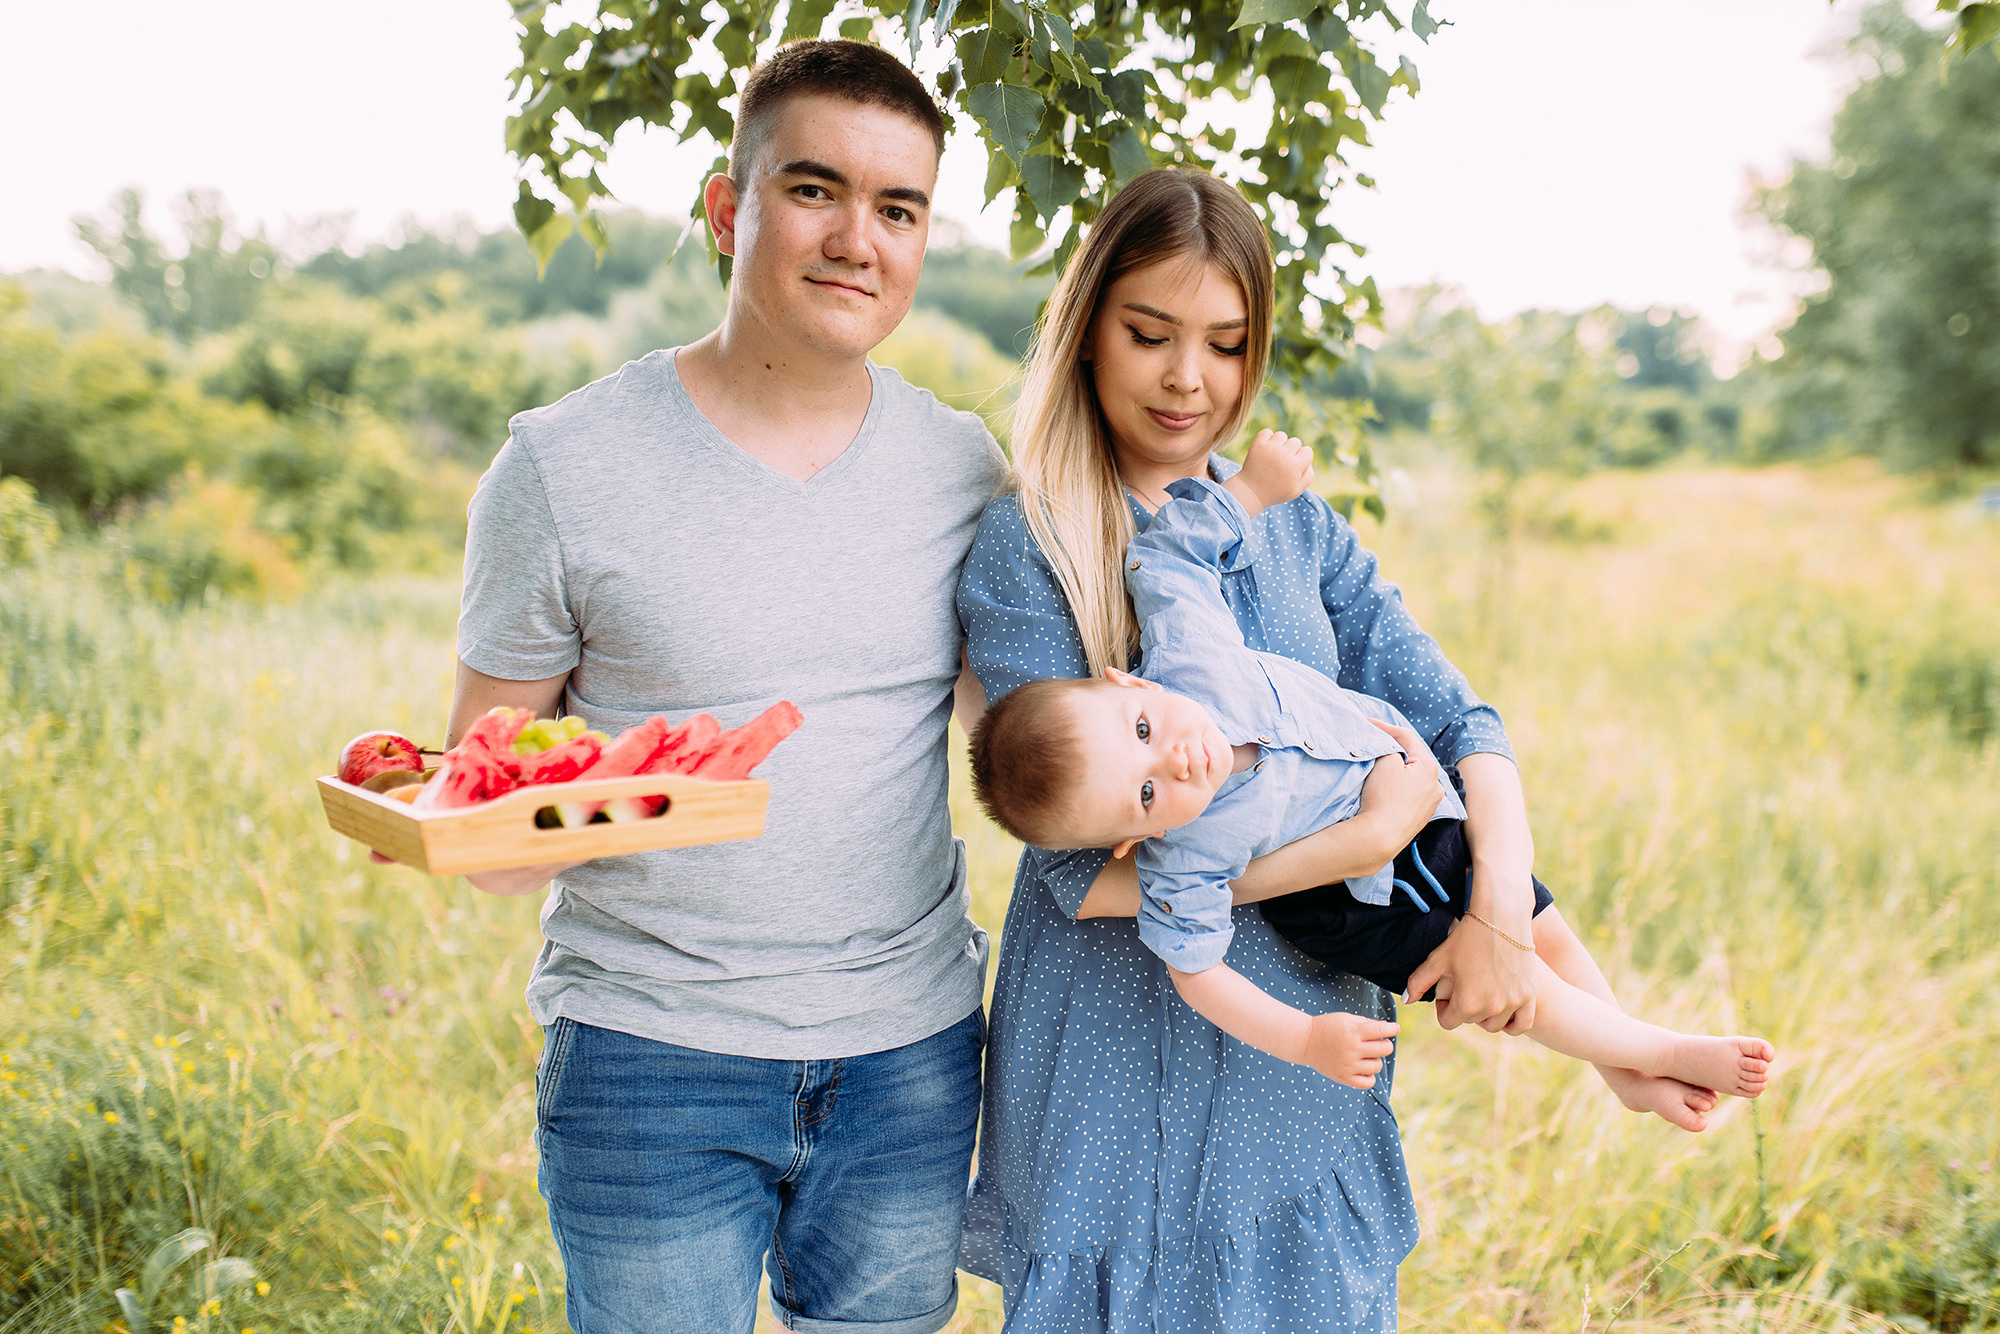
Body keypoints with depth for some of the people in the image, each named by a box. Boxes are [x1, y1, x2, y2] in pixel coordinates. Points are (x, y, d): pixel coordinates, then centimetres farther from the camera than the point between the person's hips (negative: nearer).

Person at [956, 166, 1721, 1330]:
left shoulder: (1298, 528, 5)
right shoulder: (1028, 549, -12)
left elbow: (1460, 724, -1)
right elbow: (1086, 870, -18)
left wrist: (1502, 918, -20)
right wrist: (1369, 838, -22)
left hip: (1313, 1054, 5)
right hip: (1124, 1061, -4)